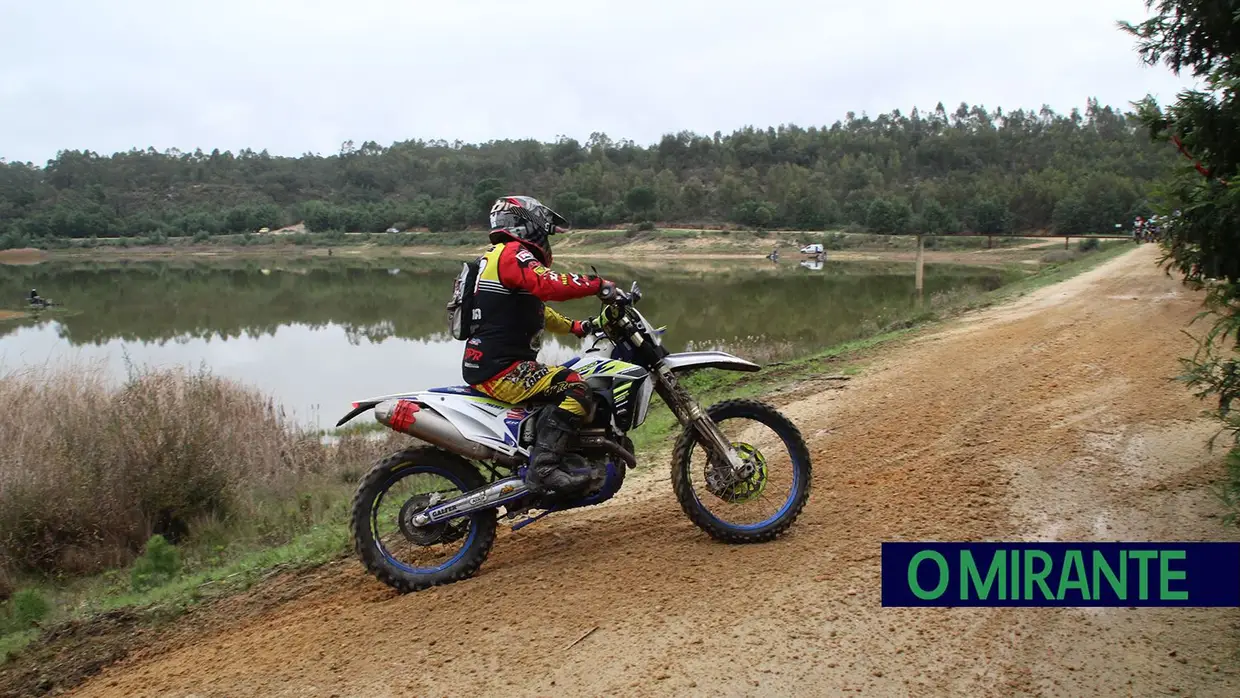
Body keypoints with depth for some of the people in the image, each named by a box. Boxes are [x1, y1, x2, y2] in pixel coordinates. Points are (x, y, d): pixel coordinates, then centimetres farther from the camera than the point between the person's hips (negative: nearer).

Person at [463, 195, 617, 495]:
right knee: (575, 388, -22)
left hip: (487, 366, 11)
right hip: (500, 369, -11)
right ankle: (543, 467, -26)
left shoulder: (496, 257, 25)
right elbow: (549, 284, -29)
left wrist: (577, 327, 26)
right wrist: (598, 285, -23)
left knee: (563, 386, 25)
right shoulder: (512, 253, -9)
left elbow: (538, 310, 32)